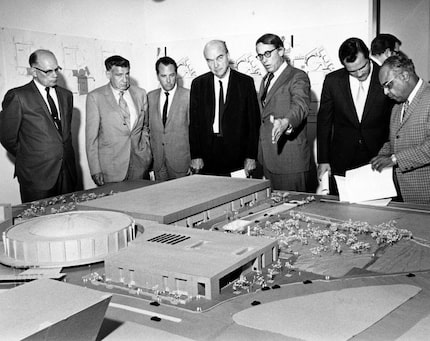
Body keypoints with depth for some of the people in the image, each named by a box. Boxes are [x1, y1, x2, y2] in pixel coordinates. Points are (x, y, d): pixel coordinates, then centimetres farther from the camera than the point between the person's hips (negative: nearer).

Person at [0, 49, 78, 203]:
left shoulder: (66, 95, 12)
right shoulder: (17, 96, -8)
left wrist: (61, 156, 15)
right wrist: (26, 157, 6)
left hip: (68, 171, 5)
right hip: (36, 175, -5)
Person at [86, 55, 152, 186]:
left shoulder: (140, 93, 7)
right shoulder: (95, 97, -5)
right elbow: (91, 136, -5)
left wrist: (146, 151, 9)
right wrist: (95, 170, -9)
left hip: (139, 163, 3)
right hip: (110, 168, -3)